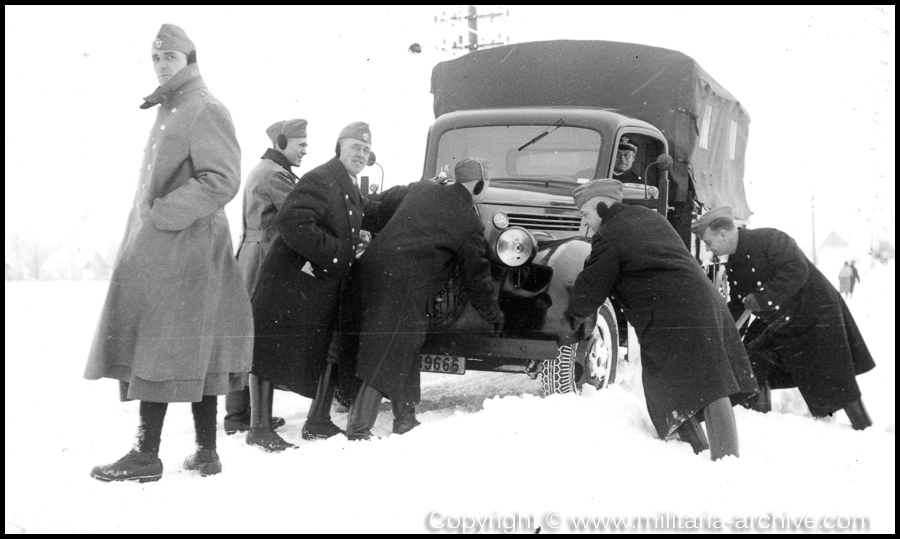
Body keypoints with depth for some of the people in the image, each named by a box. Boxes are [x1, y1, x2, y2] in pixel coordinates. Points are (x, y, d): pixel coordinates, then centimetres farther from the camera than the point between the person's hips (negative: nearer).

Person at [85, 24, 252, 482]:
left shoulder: (205, 111, -9)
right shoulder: (168, 113, 18)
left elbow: (223, 180, -19)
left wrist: (162, 214, -18)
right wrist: (143, 224, 13)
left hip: (180, 250, -9)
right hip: (157, 248, 9)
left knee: (157, 351, -6)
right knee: (196, 353, 9)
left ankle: (147, 455, -1)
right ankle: (206, 452, 14)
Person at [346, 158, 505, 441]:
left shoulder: (422, 189, 14)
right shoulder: (469, 223, -1)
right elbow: (477, 273, 6)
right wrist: (493, 314, 17)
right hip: (403, 284, -8)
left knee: (405, 349, 19)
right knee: (387, 357, -4)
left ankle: (405, 422, 29)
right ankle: (359, 431, -6)